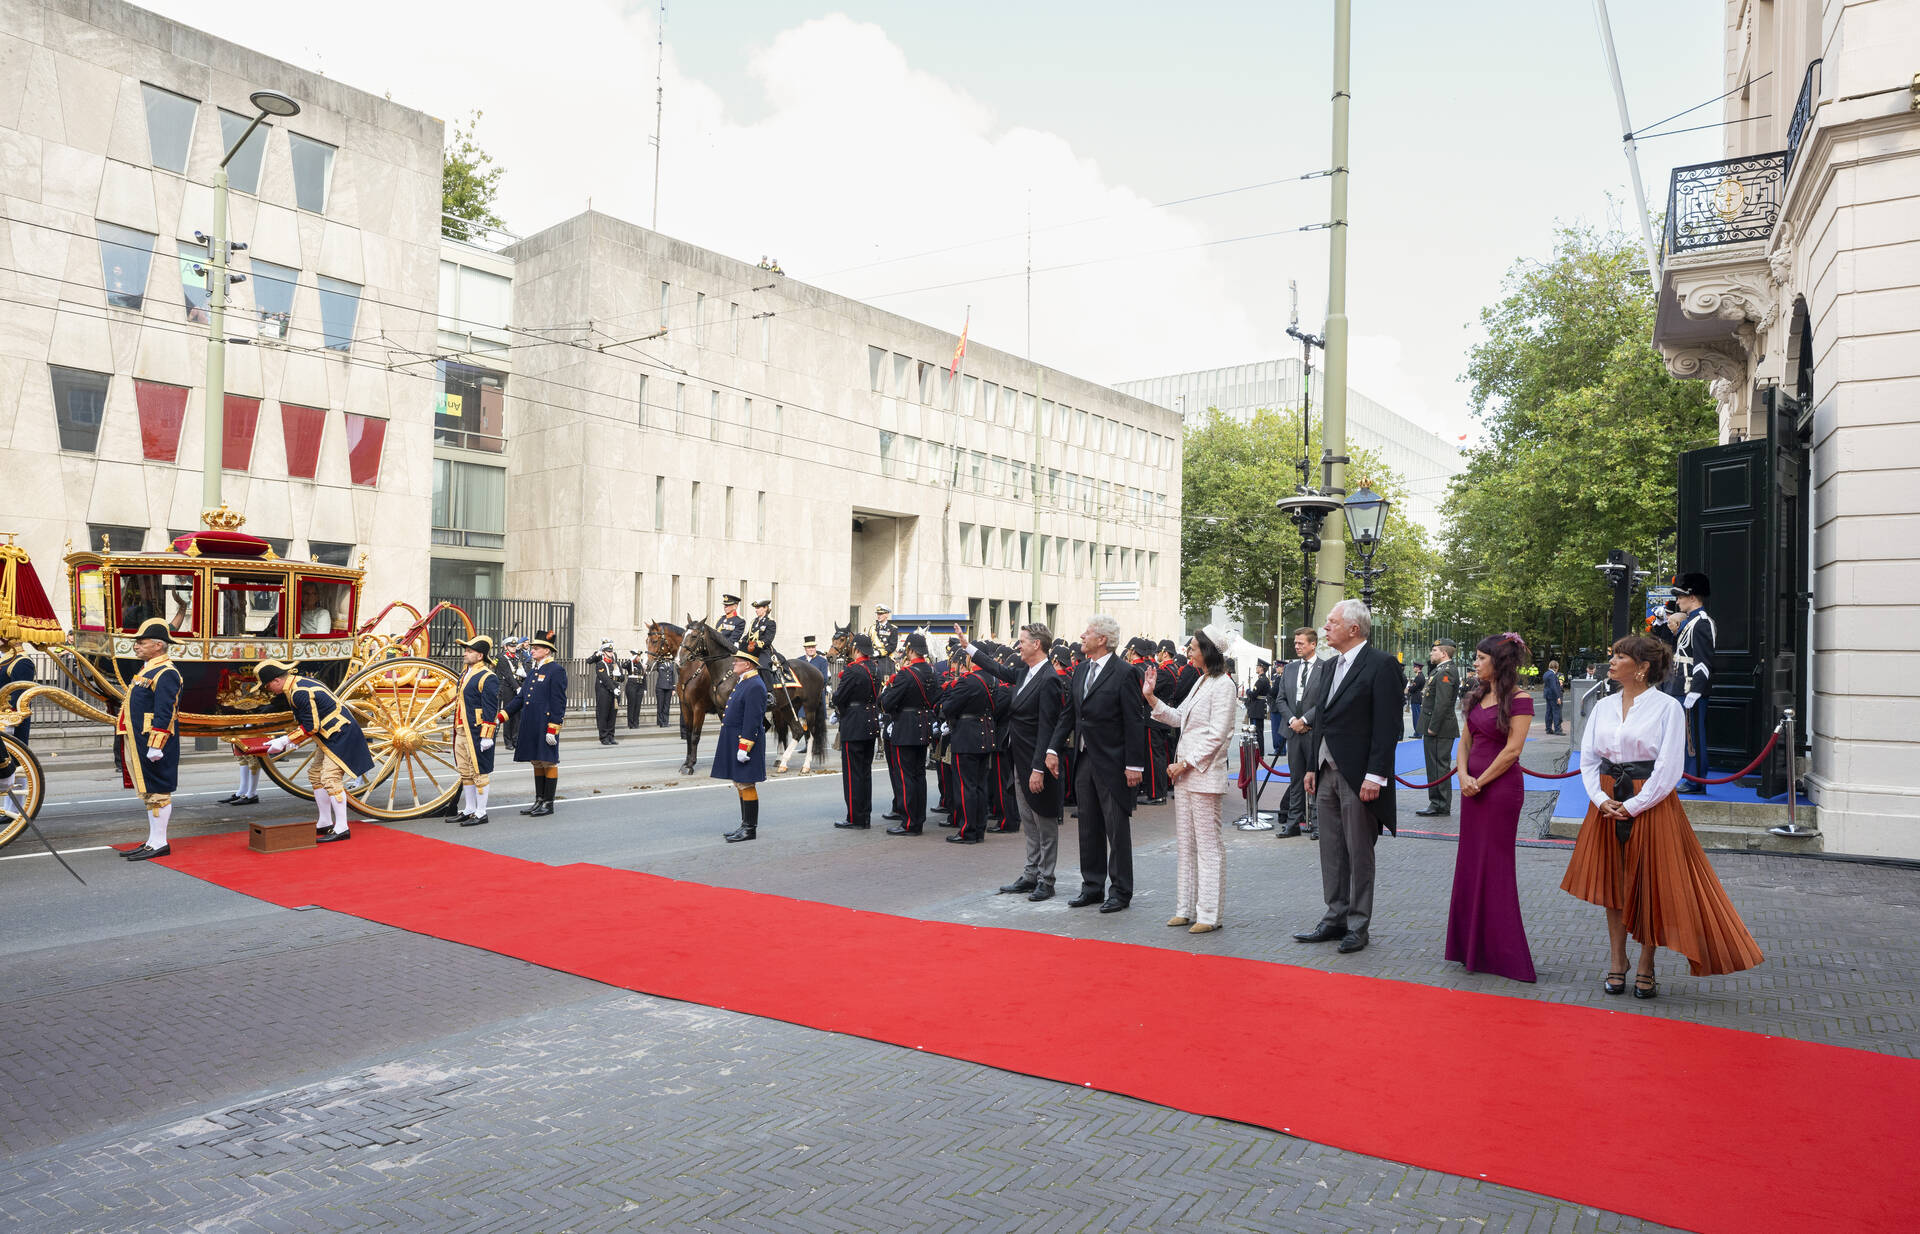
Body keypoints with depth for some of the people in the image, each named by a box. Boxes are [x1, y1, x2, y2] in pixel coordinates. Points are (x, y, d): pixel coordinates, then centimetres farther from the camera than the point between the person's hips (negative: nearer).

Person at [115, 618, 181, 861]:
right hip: (138, 744, 10)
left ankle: (159, 844, 2)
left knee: (157, 792, -4)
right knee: (148, 792, 14)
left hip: (153, 745, -10)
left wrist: (156, 746, -24)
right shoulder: (147, 670, 17)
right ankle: (153, 841, 21)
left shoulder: (165, 673, -15)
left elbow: (165, 713, -21)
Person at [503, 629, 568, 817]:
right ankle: (539, 801, 22)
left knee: (549, 762, 1)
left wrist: (553, 729, -18)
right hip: (531, 727, 8)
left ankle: (548, 804, 8)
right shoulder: (533, 670, 14)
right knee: (537, 763, 13)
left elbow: (559, 703, -15)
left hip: (545, 727, -8)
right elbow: (521, 697, 18)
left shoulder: (556, 671, -11)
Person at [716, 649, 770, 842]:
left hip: (745, 741, -10)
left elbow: (753, 720, -22)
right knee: (740, 784, 14)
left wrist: (743, 747, -24)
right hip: (734, 742, 10)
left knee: (746, 785, -5)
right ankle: (746, 825, 22)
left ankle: (750, 829, 2)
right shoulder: (742, 682, 16)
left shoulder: (755, 686, -17)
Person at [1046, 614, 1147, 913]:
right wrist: (1053, 749, 5)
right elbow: (1068, 713, 14)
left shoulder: (1124, 673, -11)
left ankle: (1120, 891, 13)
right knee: (1089, 827, 14)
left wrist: (1134, 764, -16)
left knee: (1117, 829, 2)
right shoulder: (1081, 671, 11)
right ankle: (1092, 886, 24)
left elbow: (1135, 722, -13)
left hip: (1112, 763, -7)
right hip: (1084, 759, 7)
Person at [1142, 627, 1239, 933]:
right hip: (1184, 771, 10)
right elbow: (1178, 718, 19)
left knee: (1208, 845, -3)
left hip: (1205, 774, -9)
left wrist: (1186, 763, -16)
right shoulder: (1201, 681, 16)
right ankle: (1186, 908, 21)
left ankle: (1209, 915, 3)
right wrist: (1151, 698, 9)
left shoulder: (1222, 685, -12)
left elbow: (1216, 735, -17)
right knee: (1185, 844, 13)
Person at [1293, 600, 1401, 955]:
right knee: (1331, 852, 13)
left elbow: (1387, 725, -15)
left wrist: (1375, 776, -19)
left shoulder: (1381, 665, -10)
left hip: (1358, 776, -8)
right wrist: (1313, 767, 15)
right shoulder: (1329, 667, 15)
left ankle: (1358, 926, 12)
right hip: (1327, 774, 8)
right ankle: (1335, 919, 22)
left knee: (1359, 855, 2)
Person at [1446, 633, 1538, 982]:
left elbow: (1512, 750, -16)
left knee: (1494, 865, -1)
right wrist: (1463, 775, -5)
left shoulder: (1518, 699, -12)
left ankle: (1498, 951, 10)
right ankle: (1471, 944, 22)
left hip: (1500, 787, -8)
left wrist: (1480, 781, -12)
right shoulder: (1478, 695, 12)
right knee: (1470, 864, 12)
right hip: (1472, 785, 8)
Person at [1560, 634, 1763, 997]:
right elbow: (1587, 758, 7)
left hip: (1651, 805, -4)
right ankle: (1616, 964, 21)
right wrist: (1601, 799, -8)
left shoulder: (1667, 707, -7)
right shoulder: (1603, 706, 7)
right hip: (1607, 806, 5)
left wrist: (1633, 805, -14)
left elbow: (1669, 767, -11)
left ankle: (1646, 968, 18)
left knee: (1650, 886, 3)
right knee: (1613, 885, 10)